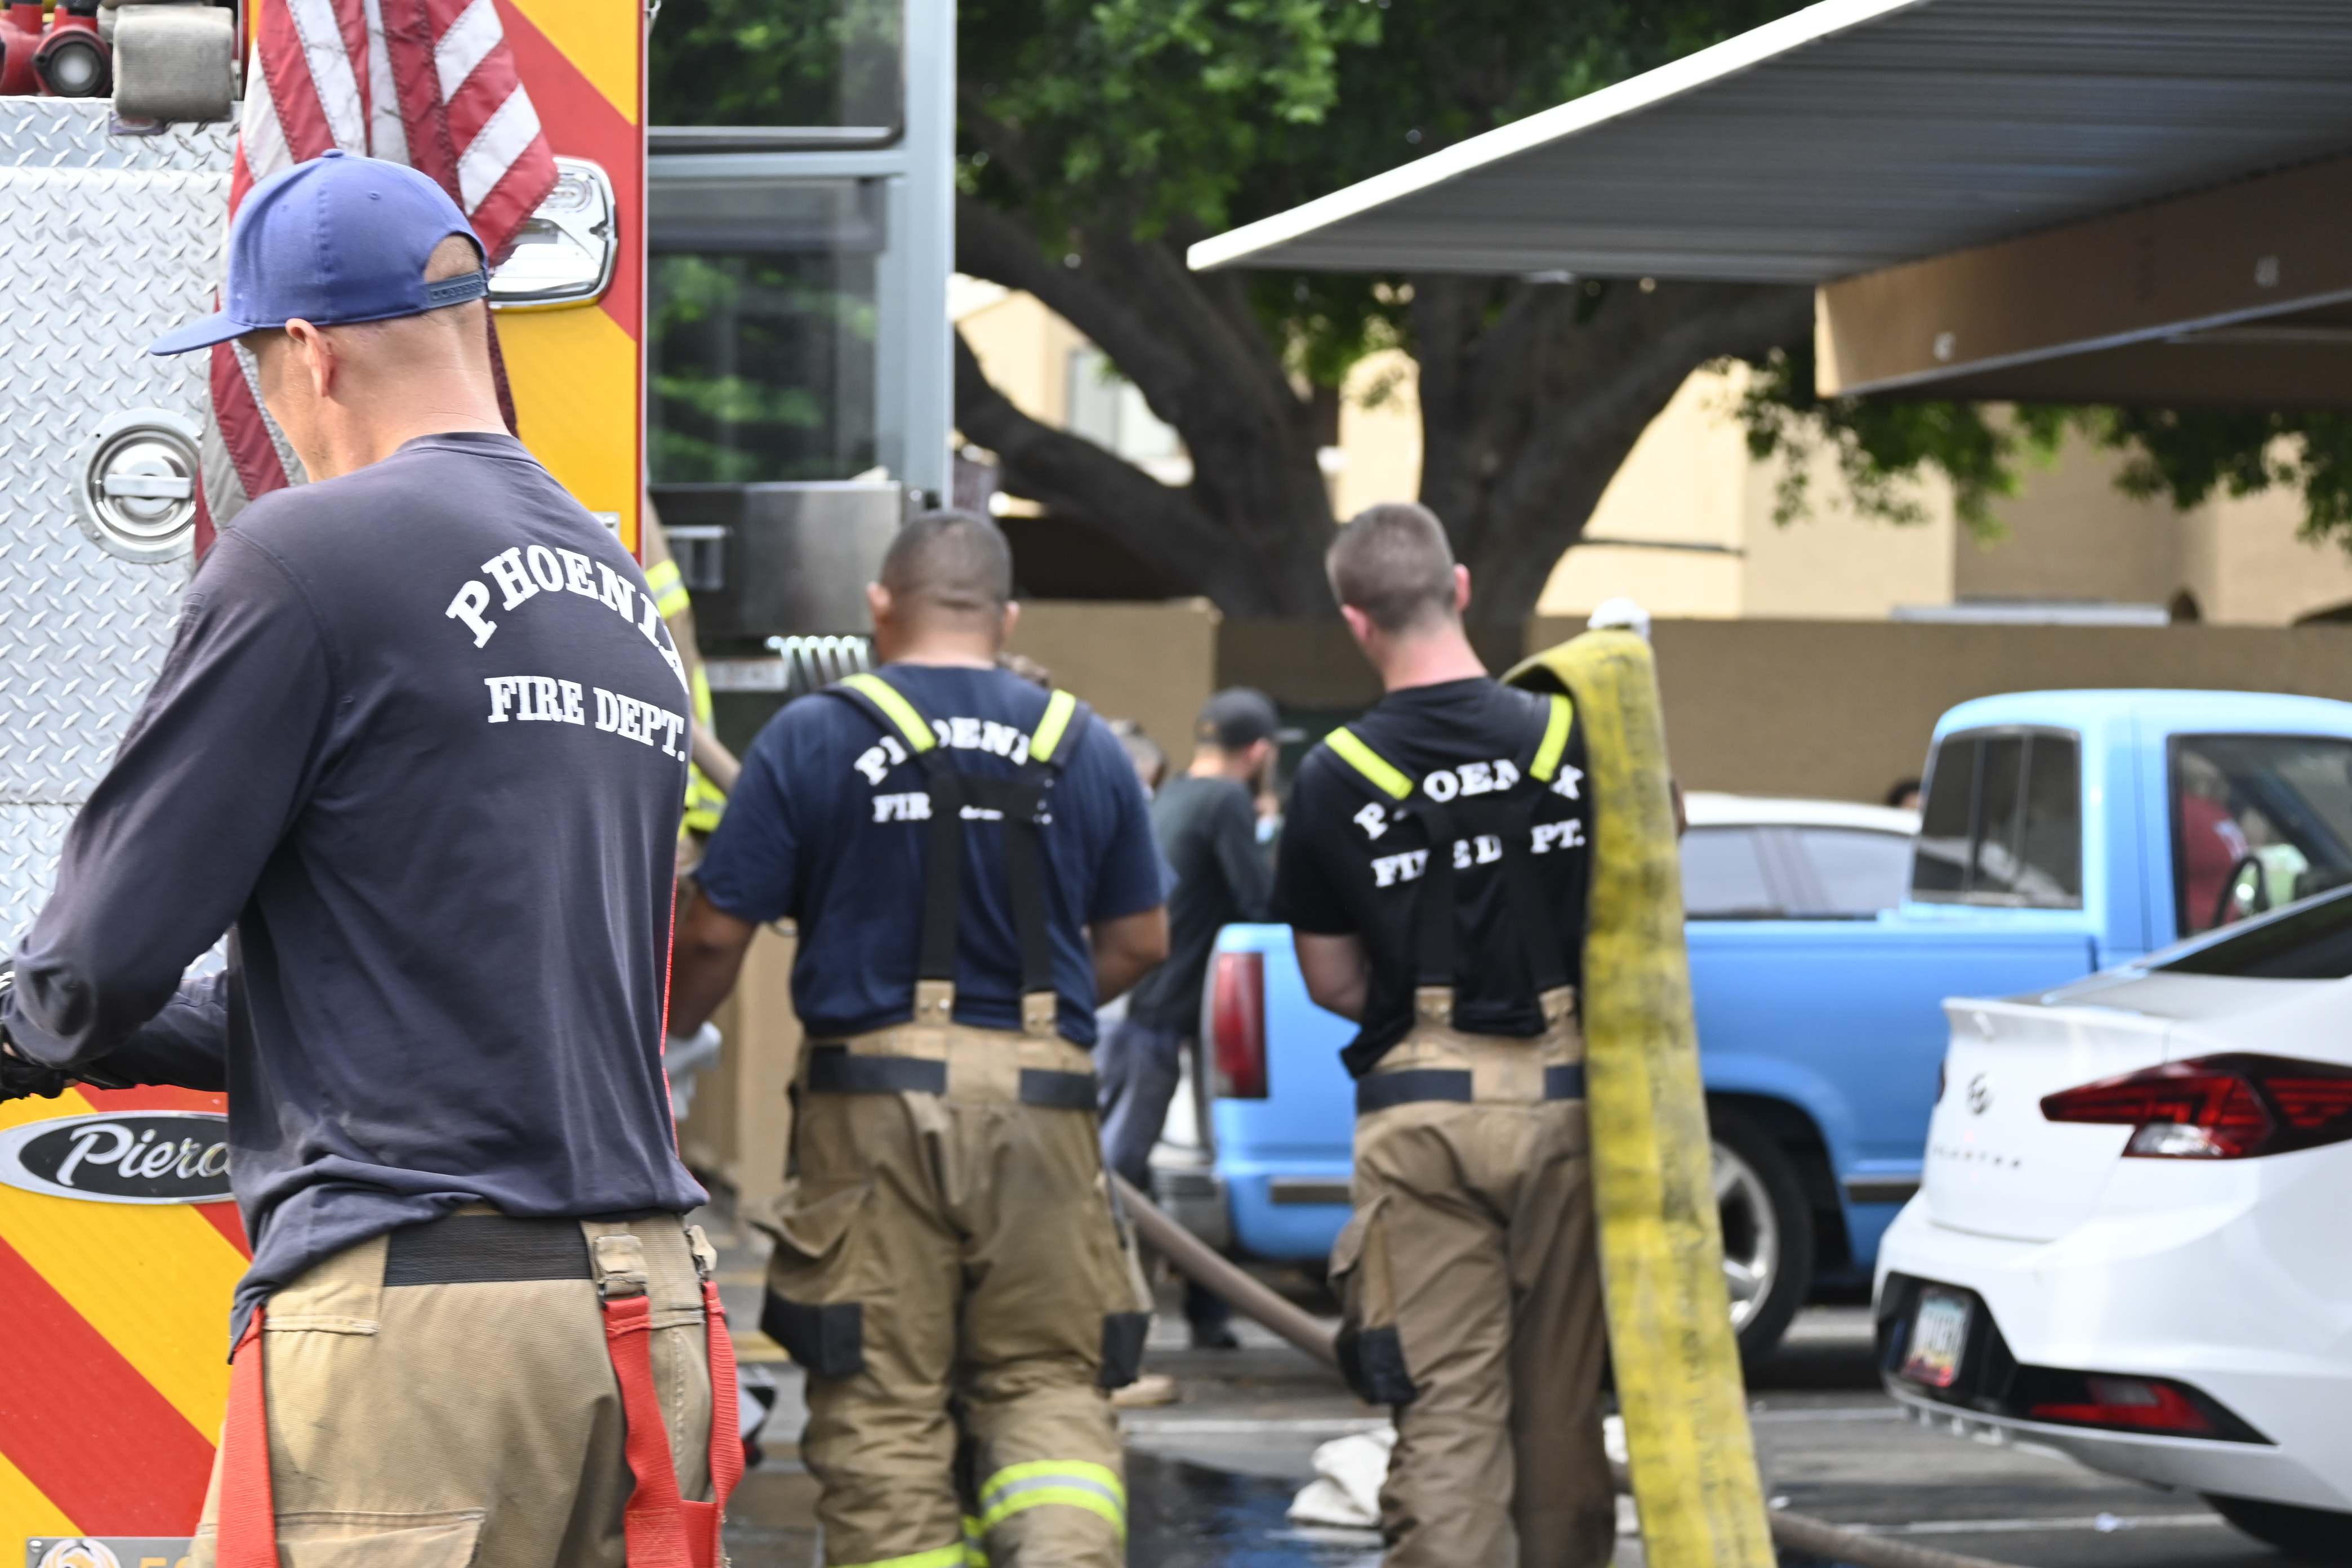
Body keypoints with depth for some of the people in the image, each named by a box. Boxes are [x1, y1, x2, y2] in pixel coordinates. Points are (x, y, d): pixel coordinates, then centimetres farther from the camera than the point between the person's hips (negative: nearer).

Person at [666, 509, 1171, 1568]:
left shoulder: (813, 737, 1)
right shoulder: (1083, 746, 9)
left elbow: (714, 935, -1)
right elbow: (1140, 941, 14)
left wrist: (654, 1045, 17)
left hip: (873, 1098, -2)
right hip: (1041, 1103, 2)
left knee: (881, 1402, 3)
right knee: (1047, 1379, 7)